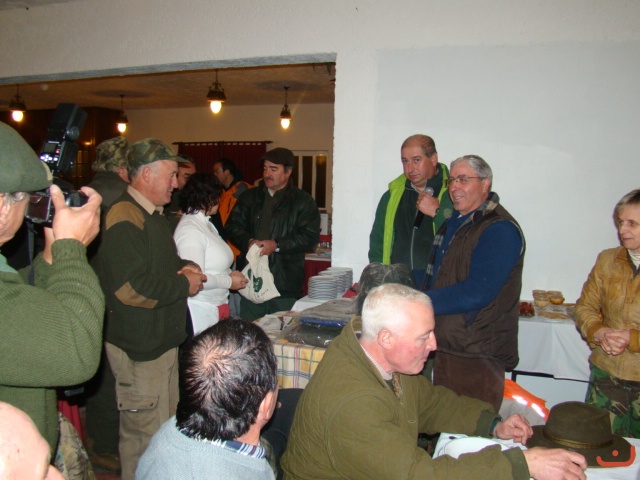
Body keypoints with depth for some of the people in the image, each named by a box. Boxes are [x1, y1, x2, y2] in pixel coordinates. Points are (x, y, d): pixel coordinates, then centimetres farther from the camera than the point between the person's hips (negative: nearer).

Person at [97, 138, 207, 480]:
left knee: (167, 424, 23)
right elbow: (132, 289, -29)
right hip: (139, 349, -11)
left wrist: (183, 266, 5)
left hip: (163, 340, 11)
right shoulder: (124, 219, -21)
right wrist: (184, 284, -17)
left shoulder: (154, 214, 14)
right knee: (144, 438, 2)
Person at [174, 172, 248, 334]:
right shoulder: (190, 229, -16)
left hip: (217, 307, 9)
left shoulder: (205, 223, 14)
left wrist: (229, 274, 0)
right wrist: (229, 281, -12)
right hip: (201, 311, -9)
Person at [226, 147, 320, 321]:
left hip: (285, 286, -3)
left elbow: (310, 237, -7)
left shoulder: (303, 201, 2)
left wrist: (277, 245, -17)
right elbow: (233, 225, 11)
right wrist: (248, 241, -10)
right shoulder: (249, 197, 15)